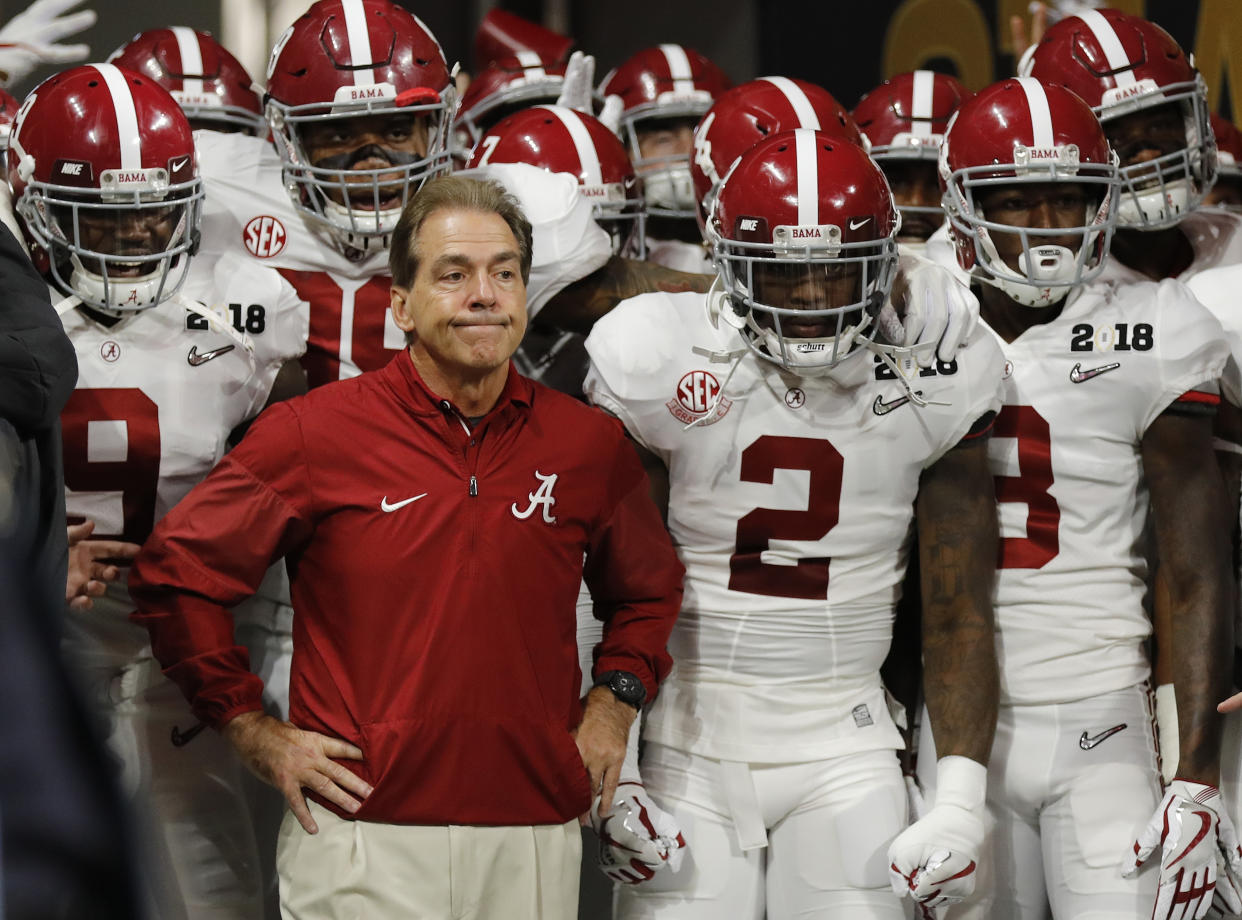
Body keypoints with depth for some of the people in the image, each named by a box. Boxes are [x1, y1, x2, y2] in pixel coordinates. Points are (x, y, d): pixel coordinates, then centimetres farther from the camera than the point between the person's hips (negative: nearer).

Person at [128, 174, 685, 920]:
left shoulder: (590, 446, 9)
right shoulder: (317, 434, -2)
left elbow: (649, 589, 27)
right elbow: (176, 571, 3)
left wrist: (613, 703, 12)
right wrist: (251, 729, 1)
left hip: (536, 844, 3)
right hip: (365, 846, -3)